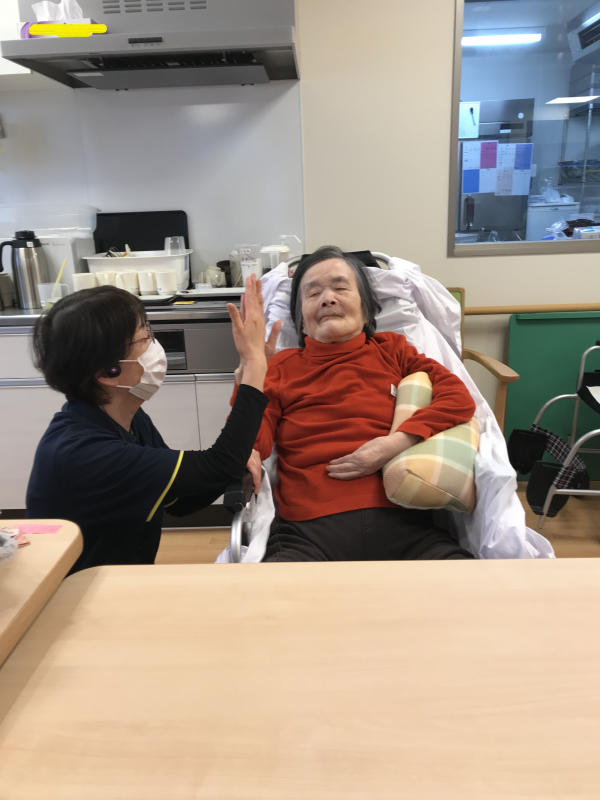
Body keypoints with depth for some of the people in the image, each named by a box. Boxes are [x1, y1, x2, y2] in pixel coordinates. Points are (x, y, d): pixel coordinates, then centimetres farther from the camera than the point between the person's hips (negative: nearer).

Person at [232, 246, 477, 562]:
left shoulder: (392, 350, 19)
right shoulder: (280, 367, 15)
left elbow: (460, 399, 5)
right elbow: (251, 450, 4)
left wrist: (394, 444, -9)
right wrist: (248, 374, -11)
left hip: (401, 523, 1)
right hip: (309, 531, -1)